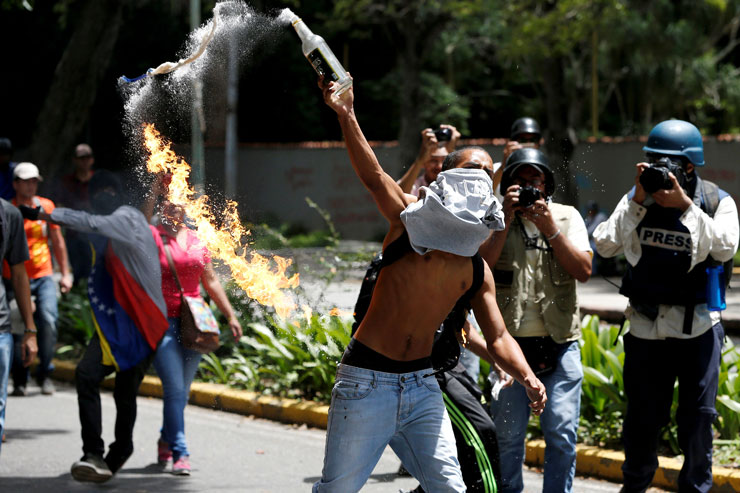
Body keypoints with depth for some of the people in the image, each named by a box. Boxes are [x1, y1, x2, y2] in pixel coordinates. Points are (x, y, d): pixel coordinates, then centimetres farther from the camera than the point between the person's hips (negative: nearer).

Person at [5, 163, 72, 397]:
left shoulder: (46, 206, 6)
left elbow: (57, 241, 15)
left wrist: (65, 273, 16)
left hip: (43, 276, 2)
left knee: (48, 320, -16)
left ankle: (45, 374, -2)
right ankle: (19, 379, 10)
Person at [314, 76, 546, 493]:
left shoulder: (478, 271, 8)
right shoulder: (410, 220, -5)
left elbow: (498, 338, 10)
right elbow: (373, 175, -20)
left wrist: (528, 379, -10)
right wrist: (346, 114, -35)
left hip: (422, 386, 5)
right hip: (366, 381, -5)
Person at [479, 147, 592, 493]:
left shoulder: (567, 217, 10)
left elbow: (584, 270, -2)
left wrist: (550, 229, -10)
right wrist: (507, 221, -11)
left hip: (560, 344, 1)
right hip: (510, 342, -1)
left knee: (562, 433, -3)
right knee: (507, 434, 2)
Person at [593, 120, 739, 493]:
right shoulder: (637, 198, 3)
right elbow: (605, 246, -5)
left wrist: (686, 206, -22)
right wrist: (637, 202, -13)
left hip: (698, 326, -2)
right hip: (646, 325, 2)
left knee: (697, 416, 3)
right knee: (641, 416, 8)